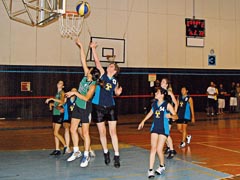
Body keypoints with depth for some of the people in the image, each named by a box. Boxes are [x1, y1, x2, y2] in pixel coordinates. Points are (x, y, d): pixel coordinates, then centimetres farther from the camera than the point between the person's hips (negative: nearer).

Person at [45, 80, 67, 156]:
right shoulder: (57, 93, 17)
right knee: (55, 133, 8)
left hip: (59, 114, -8)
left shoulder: (62, 92, -7)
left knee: (56, 133, -11)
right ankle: (57, 149, 13)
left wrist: (52, 99, -26)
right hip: (55, 114, 8)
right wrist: (51, 104, 8)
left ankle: (65, 146, 3)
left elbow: (62, 101, -26)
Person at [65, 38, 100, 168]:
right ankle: (76, 152, 24)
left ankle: (86, 156, 9)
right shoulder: (86, 76, -3)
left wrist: (75, 93, -24)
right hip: (77, 106, 8)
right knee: (72, 129, 11)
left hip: (85, 109, -8)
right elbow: (83, 60, 0)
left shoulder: (92, 85, -21)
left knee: (85, 132, -1)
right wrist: (81, 47, 2)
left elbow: (86, 98, -28)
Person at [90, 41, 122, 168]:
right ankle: (106, 153, 27)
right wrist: (93, 48, -16)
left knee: (113, 132, -1)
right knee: (102, 132, 7)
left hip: (110, 107, 1)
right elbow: (97, 61, -9)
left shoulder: (115, 82, 5)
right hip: (98, 107, -1)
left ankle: (116, 156, 5)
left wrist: (119, 91, -1)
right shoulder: (102, 74, 0)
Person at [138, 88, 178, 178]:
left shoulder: (167, 105, -10)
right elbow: (151, 112, 23)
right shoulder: (154, 103, 5)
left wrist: (170, 116, -30)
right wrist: (143, 121, 26)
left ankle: (162, 166, 23)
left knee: (159, 150, -4)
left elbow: (176, 116, -9)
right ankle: (150, 170, -2)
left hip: (164, 129, -4)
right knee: (153, 148, -4)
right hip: (155, 128, 4)